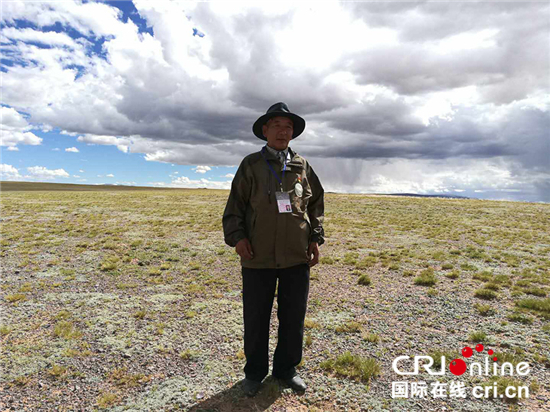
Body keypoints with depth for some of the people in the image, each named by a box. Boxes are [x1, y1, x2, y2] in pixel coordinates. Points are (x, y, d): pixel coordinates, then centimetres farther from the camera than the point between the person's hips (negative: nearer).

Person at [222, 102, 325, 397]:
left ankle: (286, 369, 35)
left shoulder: (302, 166, 9)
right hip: (258, 257, -2)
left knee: (293, 317, 13)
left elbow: (316, 205, 14)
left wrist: (315, 239, 6)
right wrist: (236, 237, -10)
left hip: (297, 257, 2)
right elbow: (235, 206, 3)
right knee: (256, 319, 11)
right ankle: (254, 372, 32)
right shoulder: (251, 165, 3)